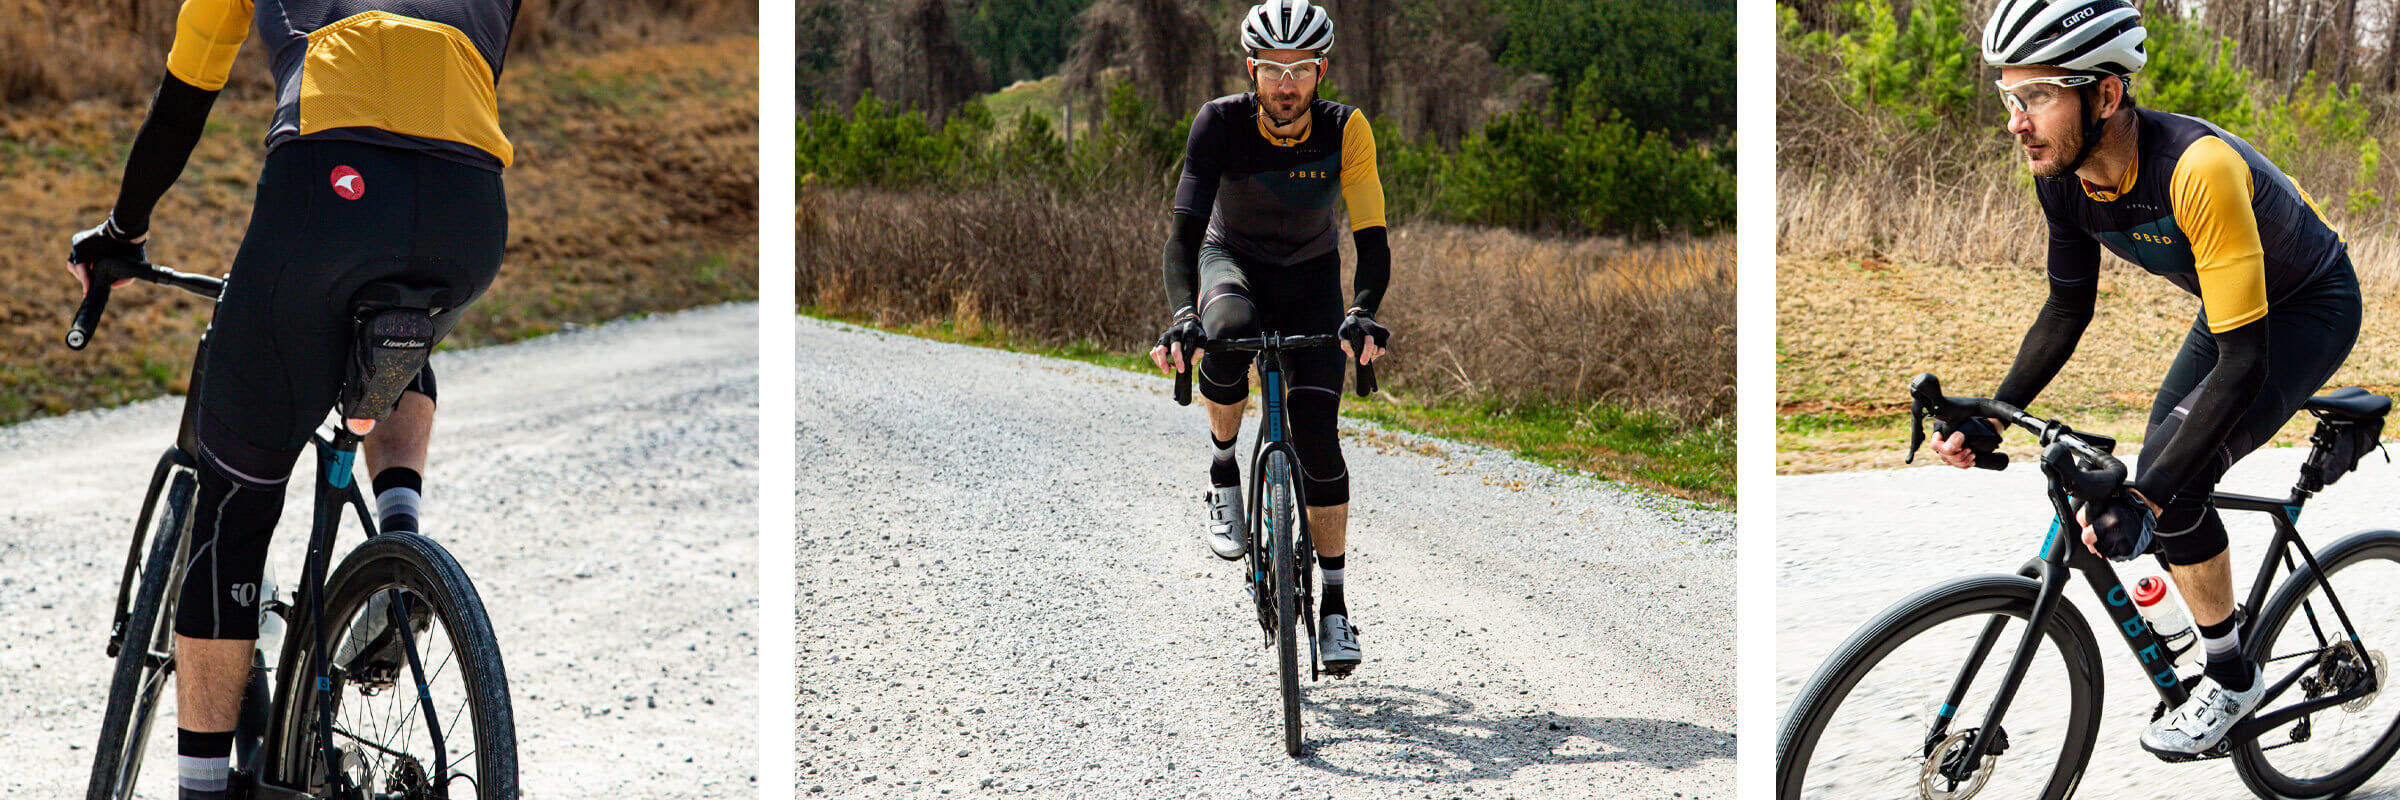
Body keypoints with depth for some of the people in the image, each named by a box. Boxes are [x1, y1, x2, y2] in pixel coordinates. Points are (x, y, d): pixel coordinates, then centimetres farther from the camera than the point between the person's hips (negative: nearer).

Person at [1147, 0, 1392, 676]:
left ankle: (1334, 603, -4)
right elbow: (1184, 232, -31)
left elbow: (1372, 239, -27)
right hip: (1232, 261, -1)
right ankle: (1223, 474, -14)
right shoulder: (1221, 124, -26)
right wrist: (1183, 316, -48)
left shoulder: (1346, 131, -24)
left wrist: (1361, 314, -46)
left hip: (1311, 279, 1)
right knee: (1229, 329, -39)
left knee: (1316, 430, -15)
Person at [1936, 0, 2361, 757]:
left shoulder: (2199, 167, -40)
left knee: (2174, 479, -20)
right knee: (2162, 462, 9)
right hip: (2233, 301, 8)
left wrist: (2147, 496, -43)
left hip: (2312, 307, -8)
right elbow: (2068, 308, -2)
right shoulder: (2064, 176, -18)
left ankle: (2232, 682, -2)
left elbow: (2244, 362, -39)